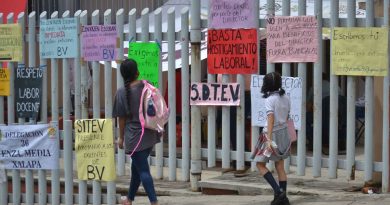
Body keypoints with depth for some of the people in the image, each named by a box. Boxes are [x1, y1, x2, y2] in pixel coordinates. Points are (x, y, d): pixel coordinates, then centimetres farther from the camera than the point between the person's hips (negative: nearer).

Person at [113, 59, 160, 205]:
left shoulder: (122, 92, -10)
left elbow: (122, 118, -6)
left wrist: (121, 137, 6)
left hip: (135, 136, -5)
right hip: (150, 134, 5)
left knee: (143, 170, -2)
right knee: (136, 166, 20)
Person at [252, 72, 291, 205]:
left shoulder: (270, 99, -15)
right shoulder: (285, 98, 6)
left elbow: (271, 119, -22)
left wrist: (269, 139, -26)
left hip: (272, 133, -7)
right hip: (283, 133, 7)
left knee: (260, 164, 3)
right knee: (280, 167, 11)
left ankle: (278, 191, -9)